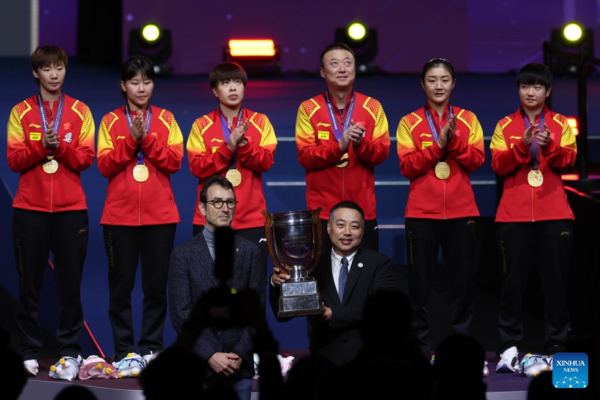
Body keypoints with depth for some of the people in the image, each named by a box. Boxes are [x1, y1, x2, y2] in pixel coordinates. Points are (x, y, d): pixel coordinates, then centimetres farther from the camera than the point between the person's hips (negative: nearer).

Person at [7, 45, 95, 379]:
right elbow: (15, 160, -2)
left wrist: (60, 145, -17)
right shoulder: (21, 113, 5)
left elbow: (86, 159, -1)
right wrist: (42, 145, -17)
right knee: (30, 283, 2)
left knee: (71, 282, 0)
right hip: (30, 208, 0)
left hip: (71, 208, 0)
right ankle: (30, 351, 7)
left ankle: (70, 350, 7)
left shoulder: (80, 112, 6)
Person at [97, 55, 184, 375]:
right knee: (121, 285, 1)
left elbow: (174, 161, -3)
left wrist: (147, 139, -14)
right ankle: (124, 350, 6)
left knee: (156, 285, 2)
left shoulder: (166, 120, 7)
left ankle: (151, 348, 9)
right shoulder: (111, 121, 6)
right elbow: (105, 166, -4)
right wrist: (131, 140, -14)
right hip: (120, 216, 0)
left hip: (160, 216, 0)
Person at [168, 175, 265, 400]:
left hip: (239, 366, 2)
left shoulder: (250, 252, 9)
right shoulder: (183, 255, 3)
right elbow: (181, 314, -4)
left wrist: (241, 354, -7)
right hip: (198, 365, -1)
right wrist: (210, 355, -13)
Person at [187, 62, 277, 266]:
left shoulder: (260, 122, 6)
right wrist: (228, 147, -16)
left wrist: (243, 144, -19)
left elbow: (266, 162, -4)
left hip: (251, 218, 0)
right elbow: (197, 167, -6)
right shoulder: (202, 125, 4)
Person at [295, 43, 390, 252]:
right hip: (322, 211, -1)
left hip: (363, 211, 1)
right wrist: (339, 145, -21)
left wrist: (361, 144, -20)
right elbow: (305, 156, -6)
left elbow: (382, 152, 0)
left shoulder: (373, 107, 5)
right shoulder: (308, 109, 1)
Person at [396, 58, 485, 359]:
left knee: (462, 279, 3)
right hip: (422, 212, -1)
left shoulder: (468, 120, 9)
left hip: (462, 212, 1)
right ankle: (420, 347, 4)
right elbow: (407, 166, -6)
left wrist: (453, 142, -17)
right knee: (420, 281, -1)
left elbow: (477, 160, -2)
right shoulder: (409, 123, 5)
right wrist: (437, 145, -16)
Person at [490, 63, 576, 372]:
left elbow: (568, 161, -5)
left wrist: (549, 145, -24)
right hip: (514, 215, 0)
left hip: (553, 214, 0)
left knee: (555, 280, 0)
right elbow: (498, 164, -4)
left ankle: (556, 347, 5)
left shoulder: (561, 124, 9)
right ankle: (509, 347, 1)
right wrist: (523, 144, -19)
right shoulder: (505, 126, 9)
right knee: (513, 281, -1)